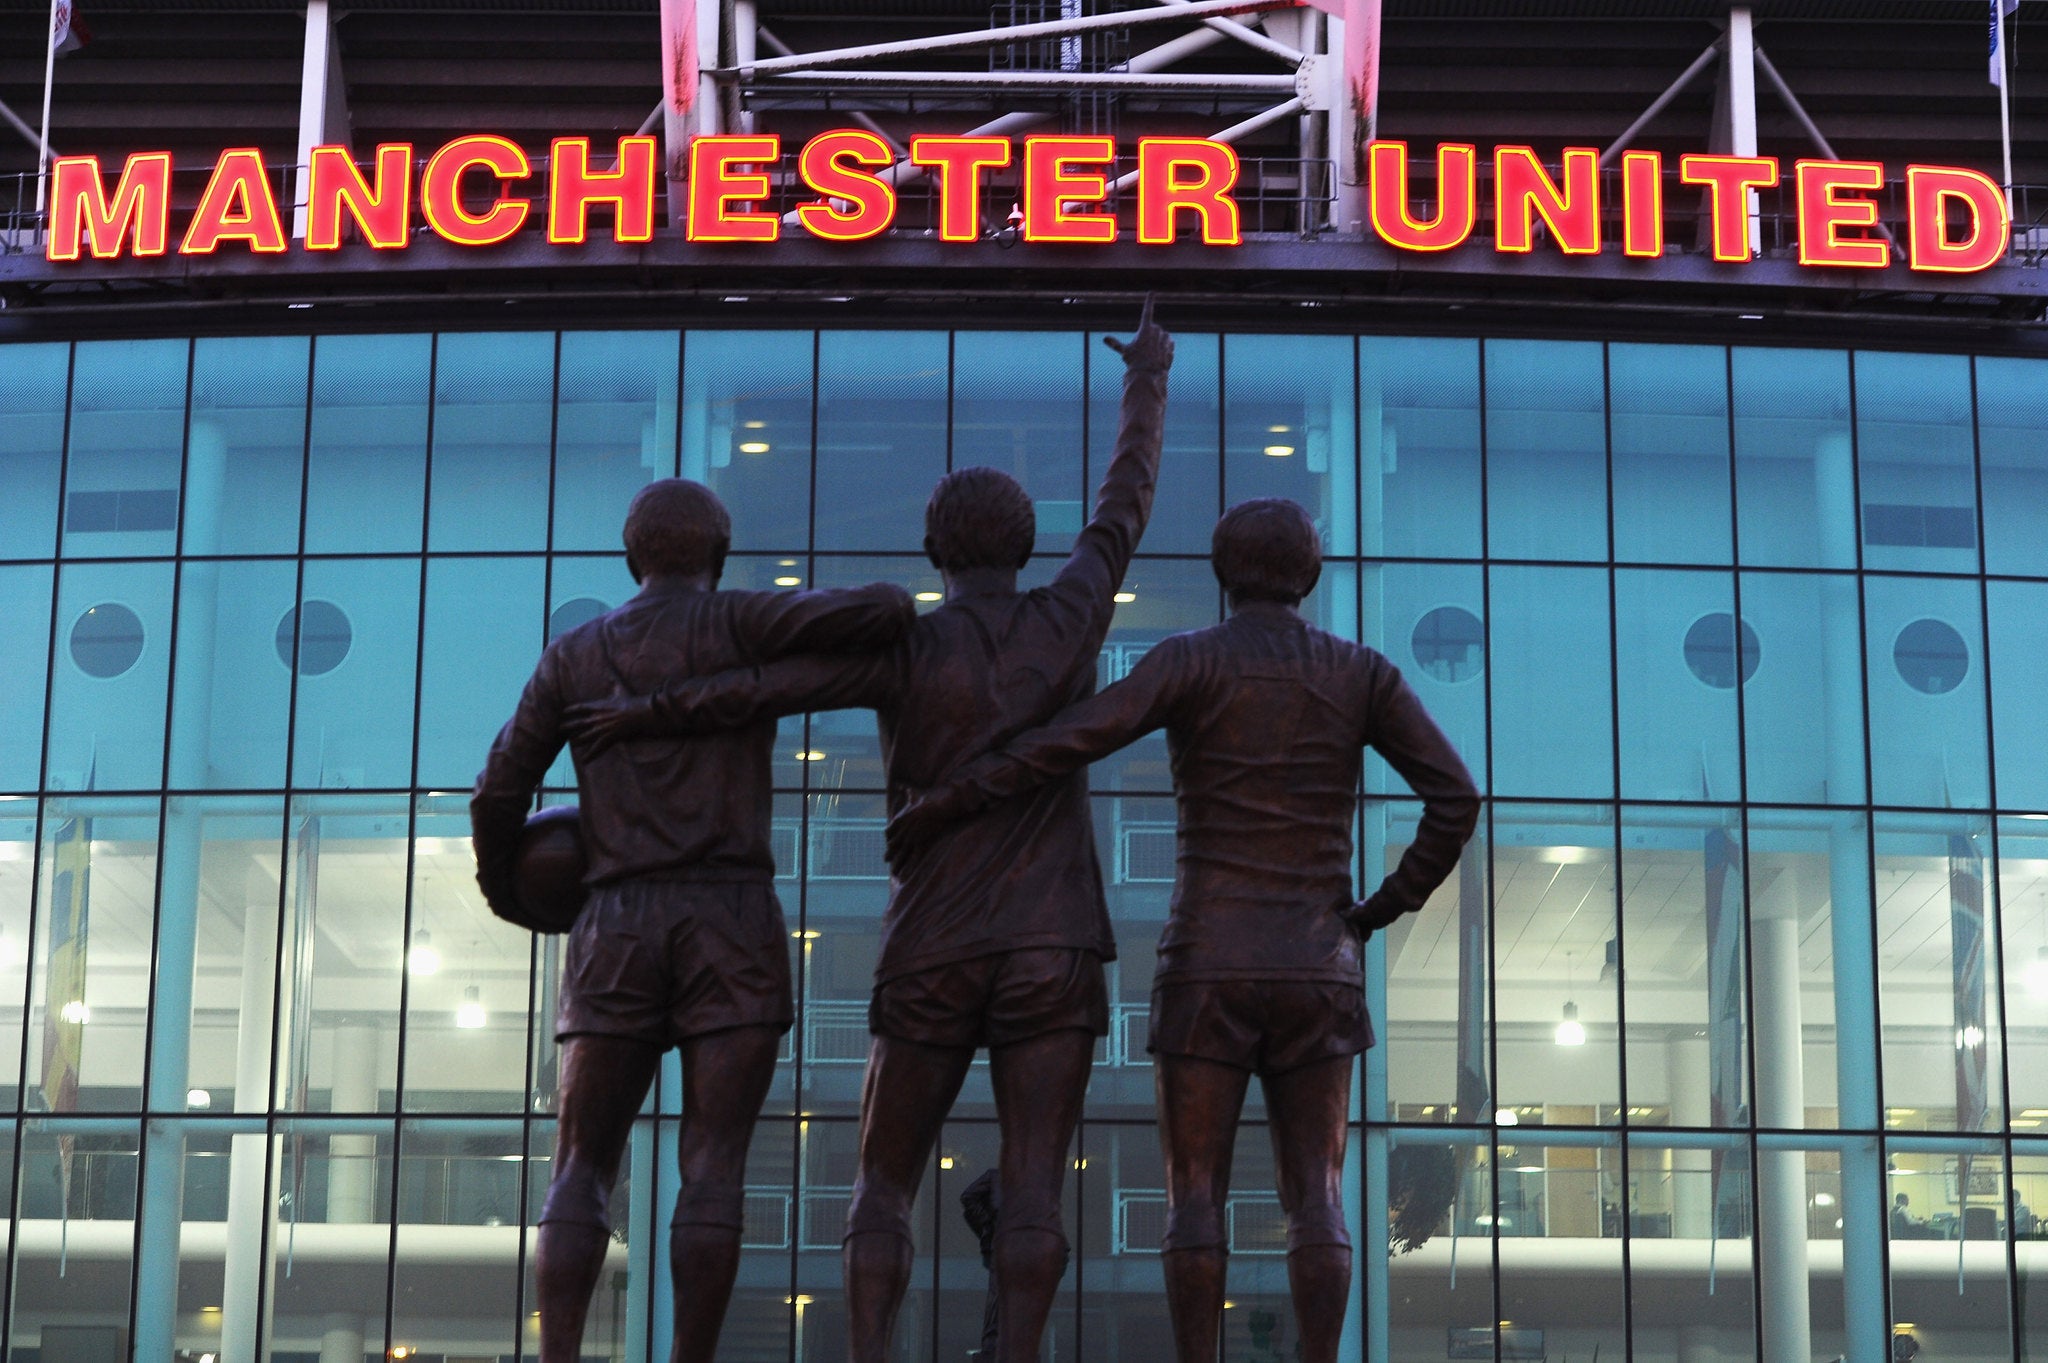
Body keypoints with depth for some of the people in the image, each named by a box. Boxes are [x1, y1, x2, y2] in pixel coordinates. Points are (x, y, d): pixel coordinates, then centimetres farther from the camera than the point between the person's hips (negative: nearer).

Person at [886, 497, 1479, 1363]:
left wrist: (950, 803, -10)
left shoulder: (1190, 660, -2)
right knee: (1316, 1203, 3)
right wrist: (1380, 911, 8)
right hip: (1315, 970, 2)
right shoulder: (1362, 673, 6)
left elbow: (1075, 741, -17)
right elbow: (1456, 797, -3)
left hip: (1208, 967, -2)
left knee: (1195, 1199, 2)